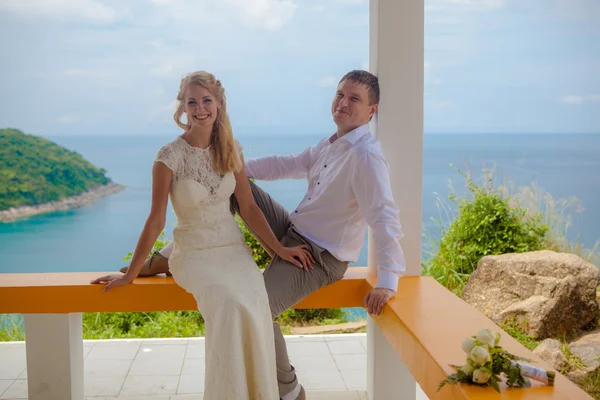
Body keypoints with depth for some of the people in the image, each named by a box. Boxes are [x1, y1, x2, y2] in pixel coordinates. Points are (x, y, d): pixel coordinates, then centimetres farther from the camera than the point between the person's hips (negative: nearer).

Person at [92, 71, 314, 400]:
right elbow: (155, 221, -5)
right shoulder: (170, 157, -9)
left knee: (254, 303, -29)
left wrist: (279, 249, 1)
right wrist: (130, 275, -3)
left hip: (233, 248, 3)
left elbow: (248, 207, 7)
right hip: (193, 252, -3)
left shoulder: (230, 149, 5)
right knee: (233, 305, -32)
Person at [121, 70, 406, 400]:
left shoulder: (367, 157, -22)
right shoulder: (333, 144, 8)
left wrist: (387, 281, -36)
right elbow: (290, 165, 13)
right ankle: (169, 259, 12)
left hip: (321, 258, -9)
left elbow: (384, 217, -29)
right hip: (292, 235, 9)